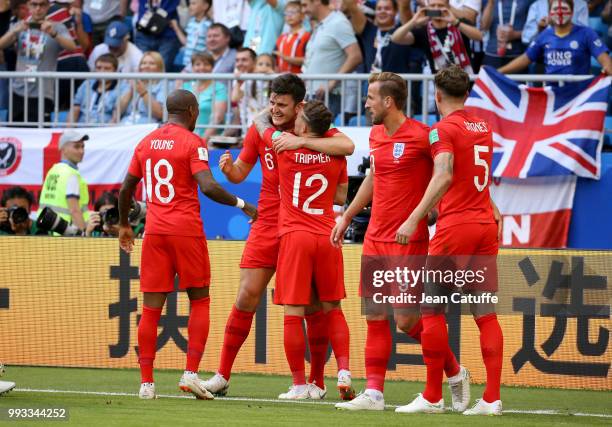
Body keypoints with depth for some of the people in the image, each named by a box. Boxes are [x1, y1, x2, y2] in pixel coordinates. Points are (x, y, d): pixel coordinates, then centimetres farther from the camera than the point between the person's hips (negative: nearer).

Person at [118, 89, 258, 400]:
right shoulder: (192, 143, -5)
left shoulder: (146, 143, 11)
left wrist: (124, 225, 30)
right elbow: (208, 187, -18)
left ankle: (146, 383, 0)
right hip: (187, 231, -4)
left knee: (151, 307, 4)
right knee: (199, 301, 8)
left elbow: (126, 189, 16)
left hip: (154, 231, 4)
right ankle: (191, 373, -4)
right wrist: (242, 205, -7)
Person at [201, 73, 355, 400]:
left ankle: (316, 381, 13)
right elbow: (240, 173, 11)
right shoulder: (259, 131, 4)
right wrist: (228, 168, -12)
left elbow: (347, 146, -24)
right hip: (267, 224, 3)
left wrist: (301, 141, -29)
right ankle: (222, 376, 4)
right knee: (246, 296, -2)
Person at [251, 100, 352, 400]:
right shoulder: (336, 155, 2)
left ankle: (299, 384, -2)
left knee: (293, 313, -1)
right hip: (328, 237, 3)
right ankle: (344, 370, 2)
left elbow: (260, 120, 16)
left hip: (294, 237, -3)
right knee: (332, 309, 14)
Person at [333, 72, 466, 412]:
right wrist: (347, 216, 30)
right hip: (375, 238, 7)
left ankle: (455, 374, 13)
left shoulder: (421, 136, -14)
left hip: (408, 241, -7)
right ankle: (373, 393, 7)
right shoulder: (376, 135, 11)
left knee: (407, 320, -7)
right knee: (374, 317, 4)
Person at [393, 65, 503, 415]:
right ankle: (492, 398, -2)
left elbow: (444, 177, -22)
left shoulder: (444, 129, -8)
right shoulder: (484, 127, 15)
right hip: (486, 223, 7)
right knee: (485, 311, 4)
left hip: (456, 226, -7)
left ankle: (433, 397, 0)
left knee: (432, 308, 0)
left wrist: (414, 219, -26)